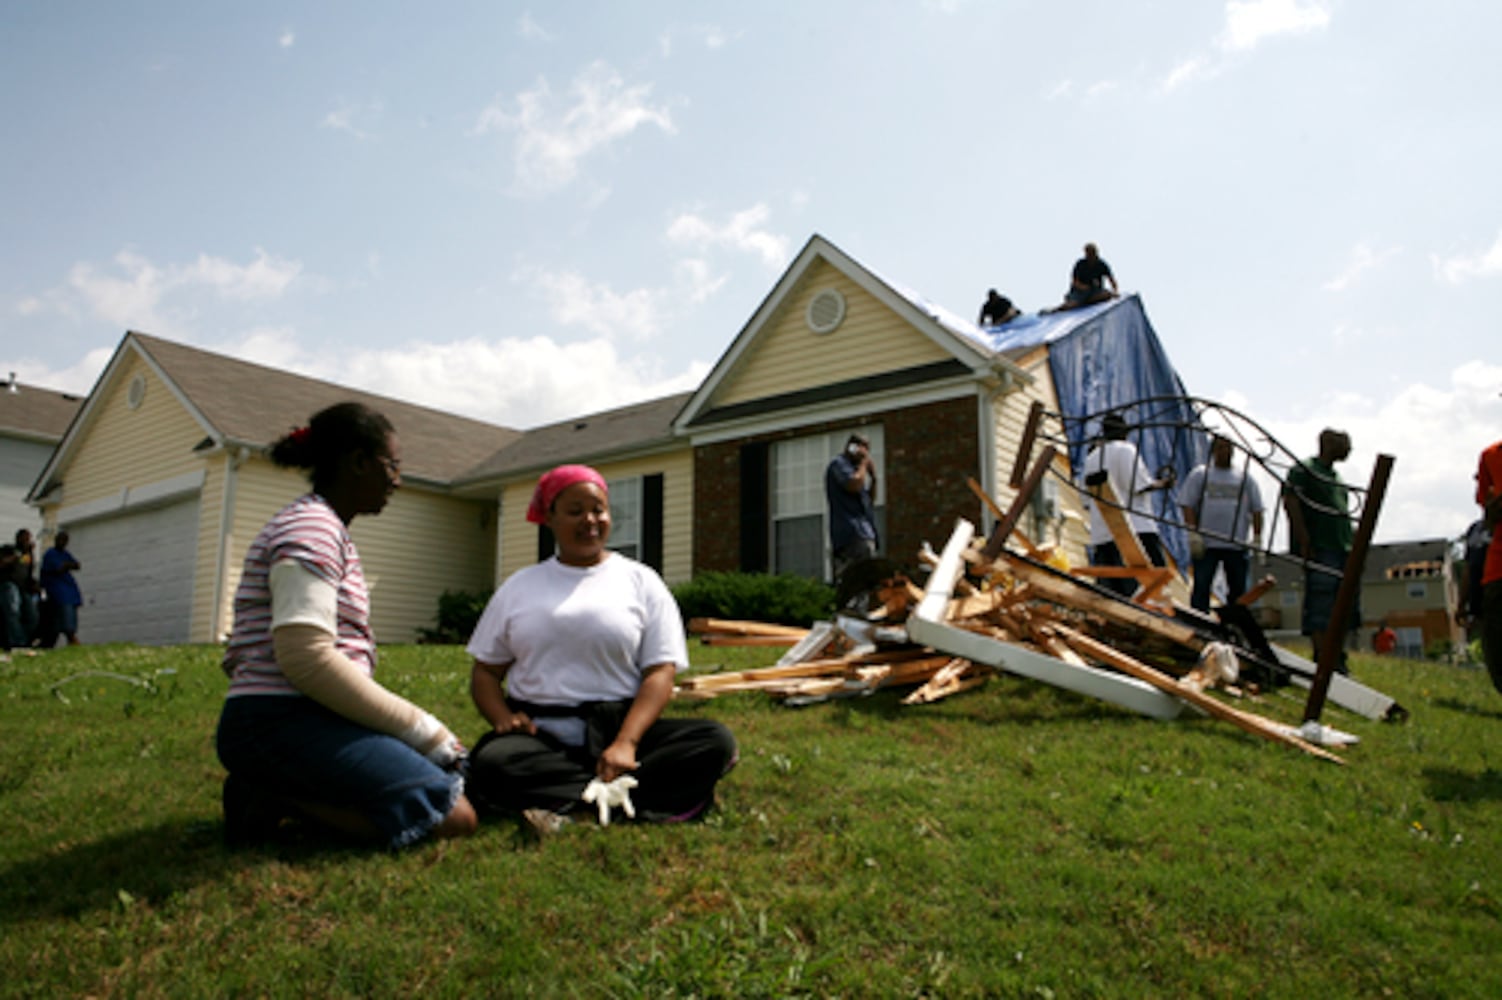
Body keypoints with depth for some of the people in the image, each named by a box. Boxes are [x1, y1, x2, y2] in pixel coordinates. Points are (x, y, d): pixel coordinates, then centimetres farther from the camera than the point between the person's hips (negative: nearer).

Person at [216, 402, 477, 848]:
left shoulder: (328, 529, 22)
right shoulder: (311, 526, -9)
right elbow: (305, 658, -22)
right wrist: (420, 728, -15)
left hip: (311, 719, 10)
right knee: (455, 818, -18)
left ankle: (274, 790, 1)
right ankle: (277, 799, -10)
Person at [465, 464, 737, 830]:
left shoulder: (640, 581, 9)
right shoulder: (518, 587, 16)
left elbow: (660, 672, -1)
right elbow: (486, 671, 14)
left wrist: (626, 743, -18)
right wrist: (503, 717, -10)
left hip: (616, 727, 0)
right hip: (539, 734, 0)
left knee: (716, 741, -25)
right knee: (490, 763, -33)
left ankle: (558, 800, -28)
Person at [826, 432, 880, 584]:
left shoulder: (854, 467, 28)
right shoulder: (838, 463, 1)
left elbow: (870, 500, 28)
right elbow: (855, 484, -18)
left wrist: (873, 478, 14)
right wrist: (864, 464, -2)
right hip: (853, 532, -10)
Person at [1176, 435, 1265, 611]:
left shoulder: (1245, 478, 13)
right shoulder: (1199, 474, 5)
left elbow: (1256, 510, 13)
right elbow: (1187, 505, -1)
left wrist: (1257, 539, 4)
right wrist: (1193, 534, -10)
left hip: (1237, 545, 3)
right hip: (1206, 543, -3)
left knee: (1238, 589, 6)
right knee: (1201, 587, -5)